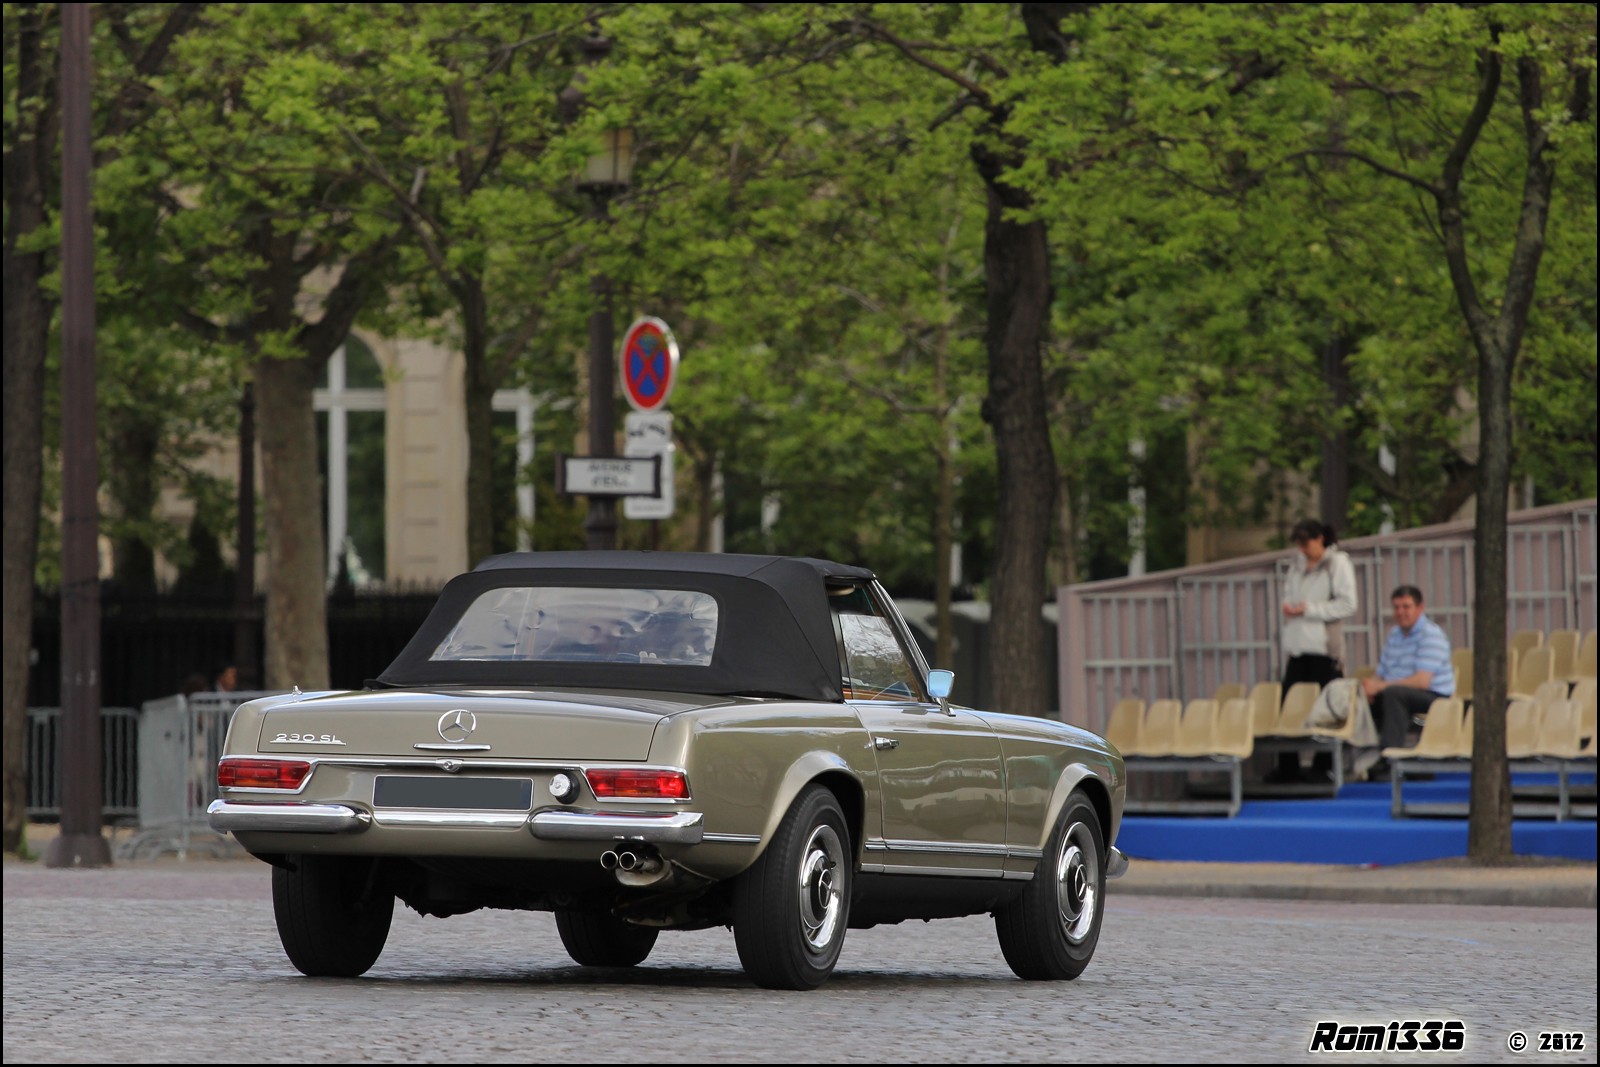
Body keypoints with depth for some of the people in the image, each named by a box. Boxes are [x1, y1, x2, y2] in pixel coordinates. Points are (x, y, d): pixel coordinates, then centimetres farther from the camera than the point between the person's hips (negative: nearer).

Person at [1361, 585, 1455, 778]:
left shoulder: (1431, 635, -10)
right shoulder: (1394, 635, 16)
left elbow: (1422, 681, -20)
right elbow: (1381, 675, 16)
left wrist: (1381, 686, -23)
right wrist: (1371, 686, -10)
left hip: (1435, 697, -8)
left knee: (1392, 694, -36)